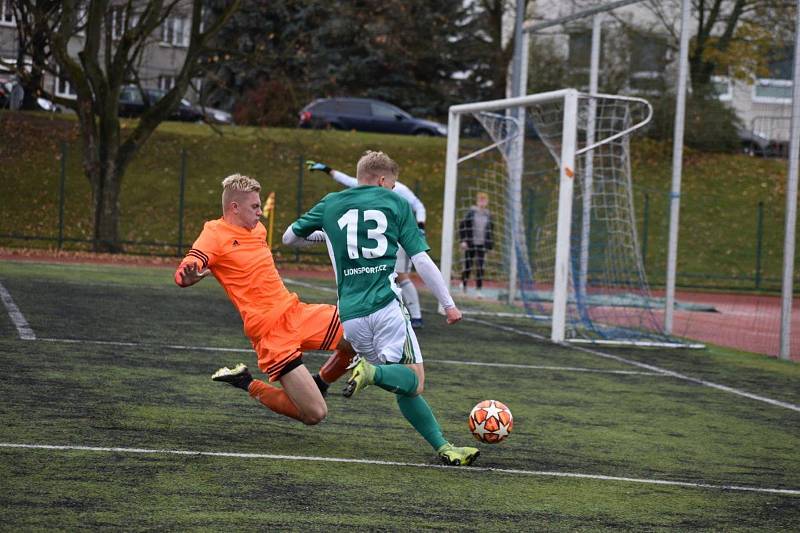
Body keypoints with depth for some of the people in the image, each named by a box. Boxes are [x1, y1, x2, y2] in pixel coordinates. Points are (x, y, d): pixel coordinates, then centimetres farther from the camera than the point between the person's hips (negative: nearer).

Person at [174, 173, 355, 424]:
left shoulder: (258, 228, 13)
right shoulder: (215, 235, -9)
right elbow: (181, 275, -23)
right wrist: (190, 274, -44)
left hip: (296, 311, 8)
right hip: (271, 333, -8)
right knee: (314, 415, -13)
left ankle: (319, 383, 18)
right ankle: (248, 385, 9)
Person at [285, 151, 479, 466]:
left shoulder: (330, 205, 15)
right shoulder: (395, 203, 8)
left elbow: (289, 237, 27)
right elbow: (422, 261, 3)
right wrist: (449, 305, 9)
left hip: (350, 315, 4)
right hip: (387, 306, -4)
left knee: (405, 387, 12)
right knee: (414, 381, -3)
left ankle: (442, 446, 2)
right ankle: (373, 372, -32)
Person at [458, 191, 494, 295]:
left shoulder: (488, 215, 7)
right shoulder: (471, 213, -2)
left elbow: (490, 231, 14)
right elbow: (462, 226, -2)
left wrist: (490, 246, 10)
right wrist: (463, 240, -9)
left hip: (482, 245, 2)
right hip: (470, 244, -2)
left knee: (480, 267, -3)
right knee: (468, 265, 4)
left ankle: (479, 289, 0)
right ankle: (463, 285, 27)